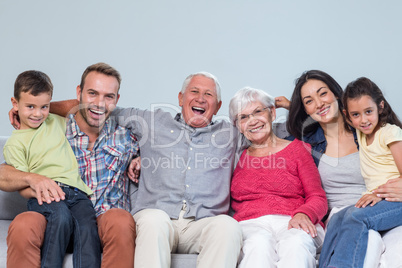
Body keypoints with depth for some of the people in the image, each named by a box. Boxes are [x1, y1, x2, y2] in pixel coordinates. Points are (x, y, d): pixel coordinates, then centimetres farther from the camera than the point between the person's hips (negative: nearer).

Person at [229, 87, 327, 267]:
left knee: (296, 244, -39)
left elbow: (318, 198, 10)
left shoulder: (296, 149, 18)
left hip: (292, 224, 0)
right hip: (250, 224, 1)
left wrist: (303, 214, -13)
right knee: (259, 243, -38)